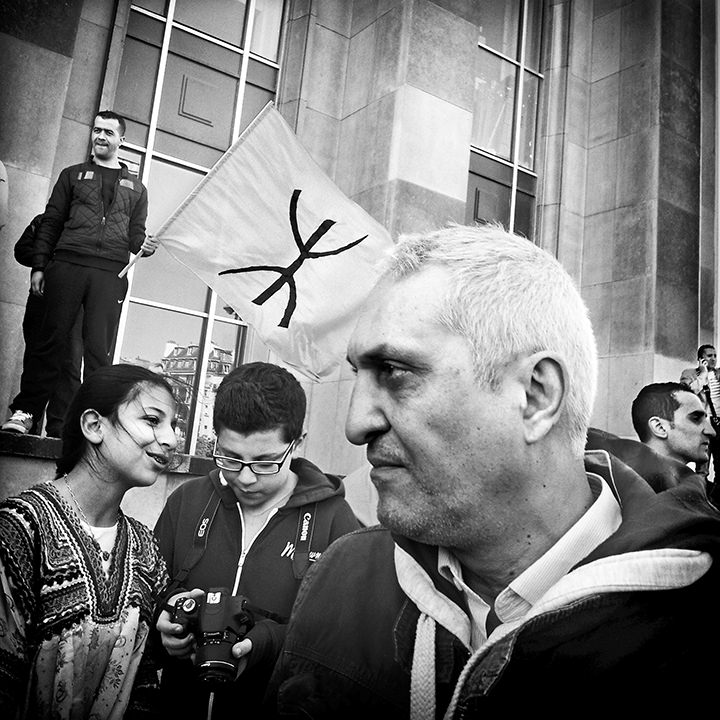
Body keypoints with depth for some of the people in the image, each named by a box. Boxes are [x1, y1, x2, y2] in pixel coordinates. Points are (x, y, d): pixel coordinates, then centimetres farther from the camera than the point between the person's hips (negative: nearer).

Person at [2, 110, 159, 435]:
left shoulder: (136, 188, 22)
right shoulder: (73, 175, 19)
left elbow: (136, 234, 19)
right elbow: (51, 222, 13)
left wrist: (144, 245, -6)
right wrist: (39, 265, 2)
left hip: (111, 274, 0)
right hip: (67, 265, 0)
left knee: (99, 350, -5)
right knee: (52, 339, -4)